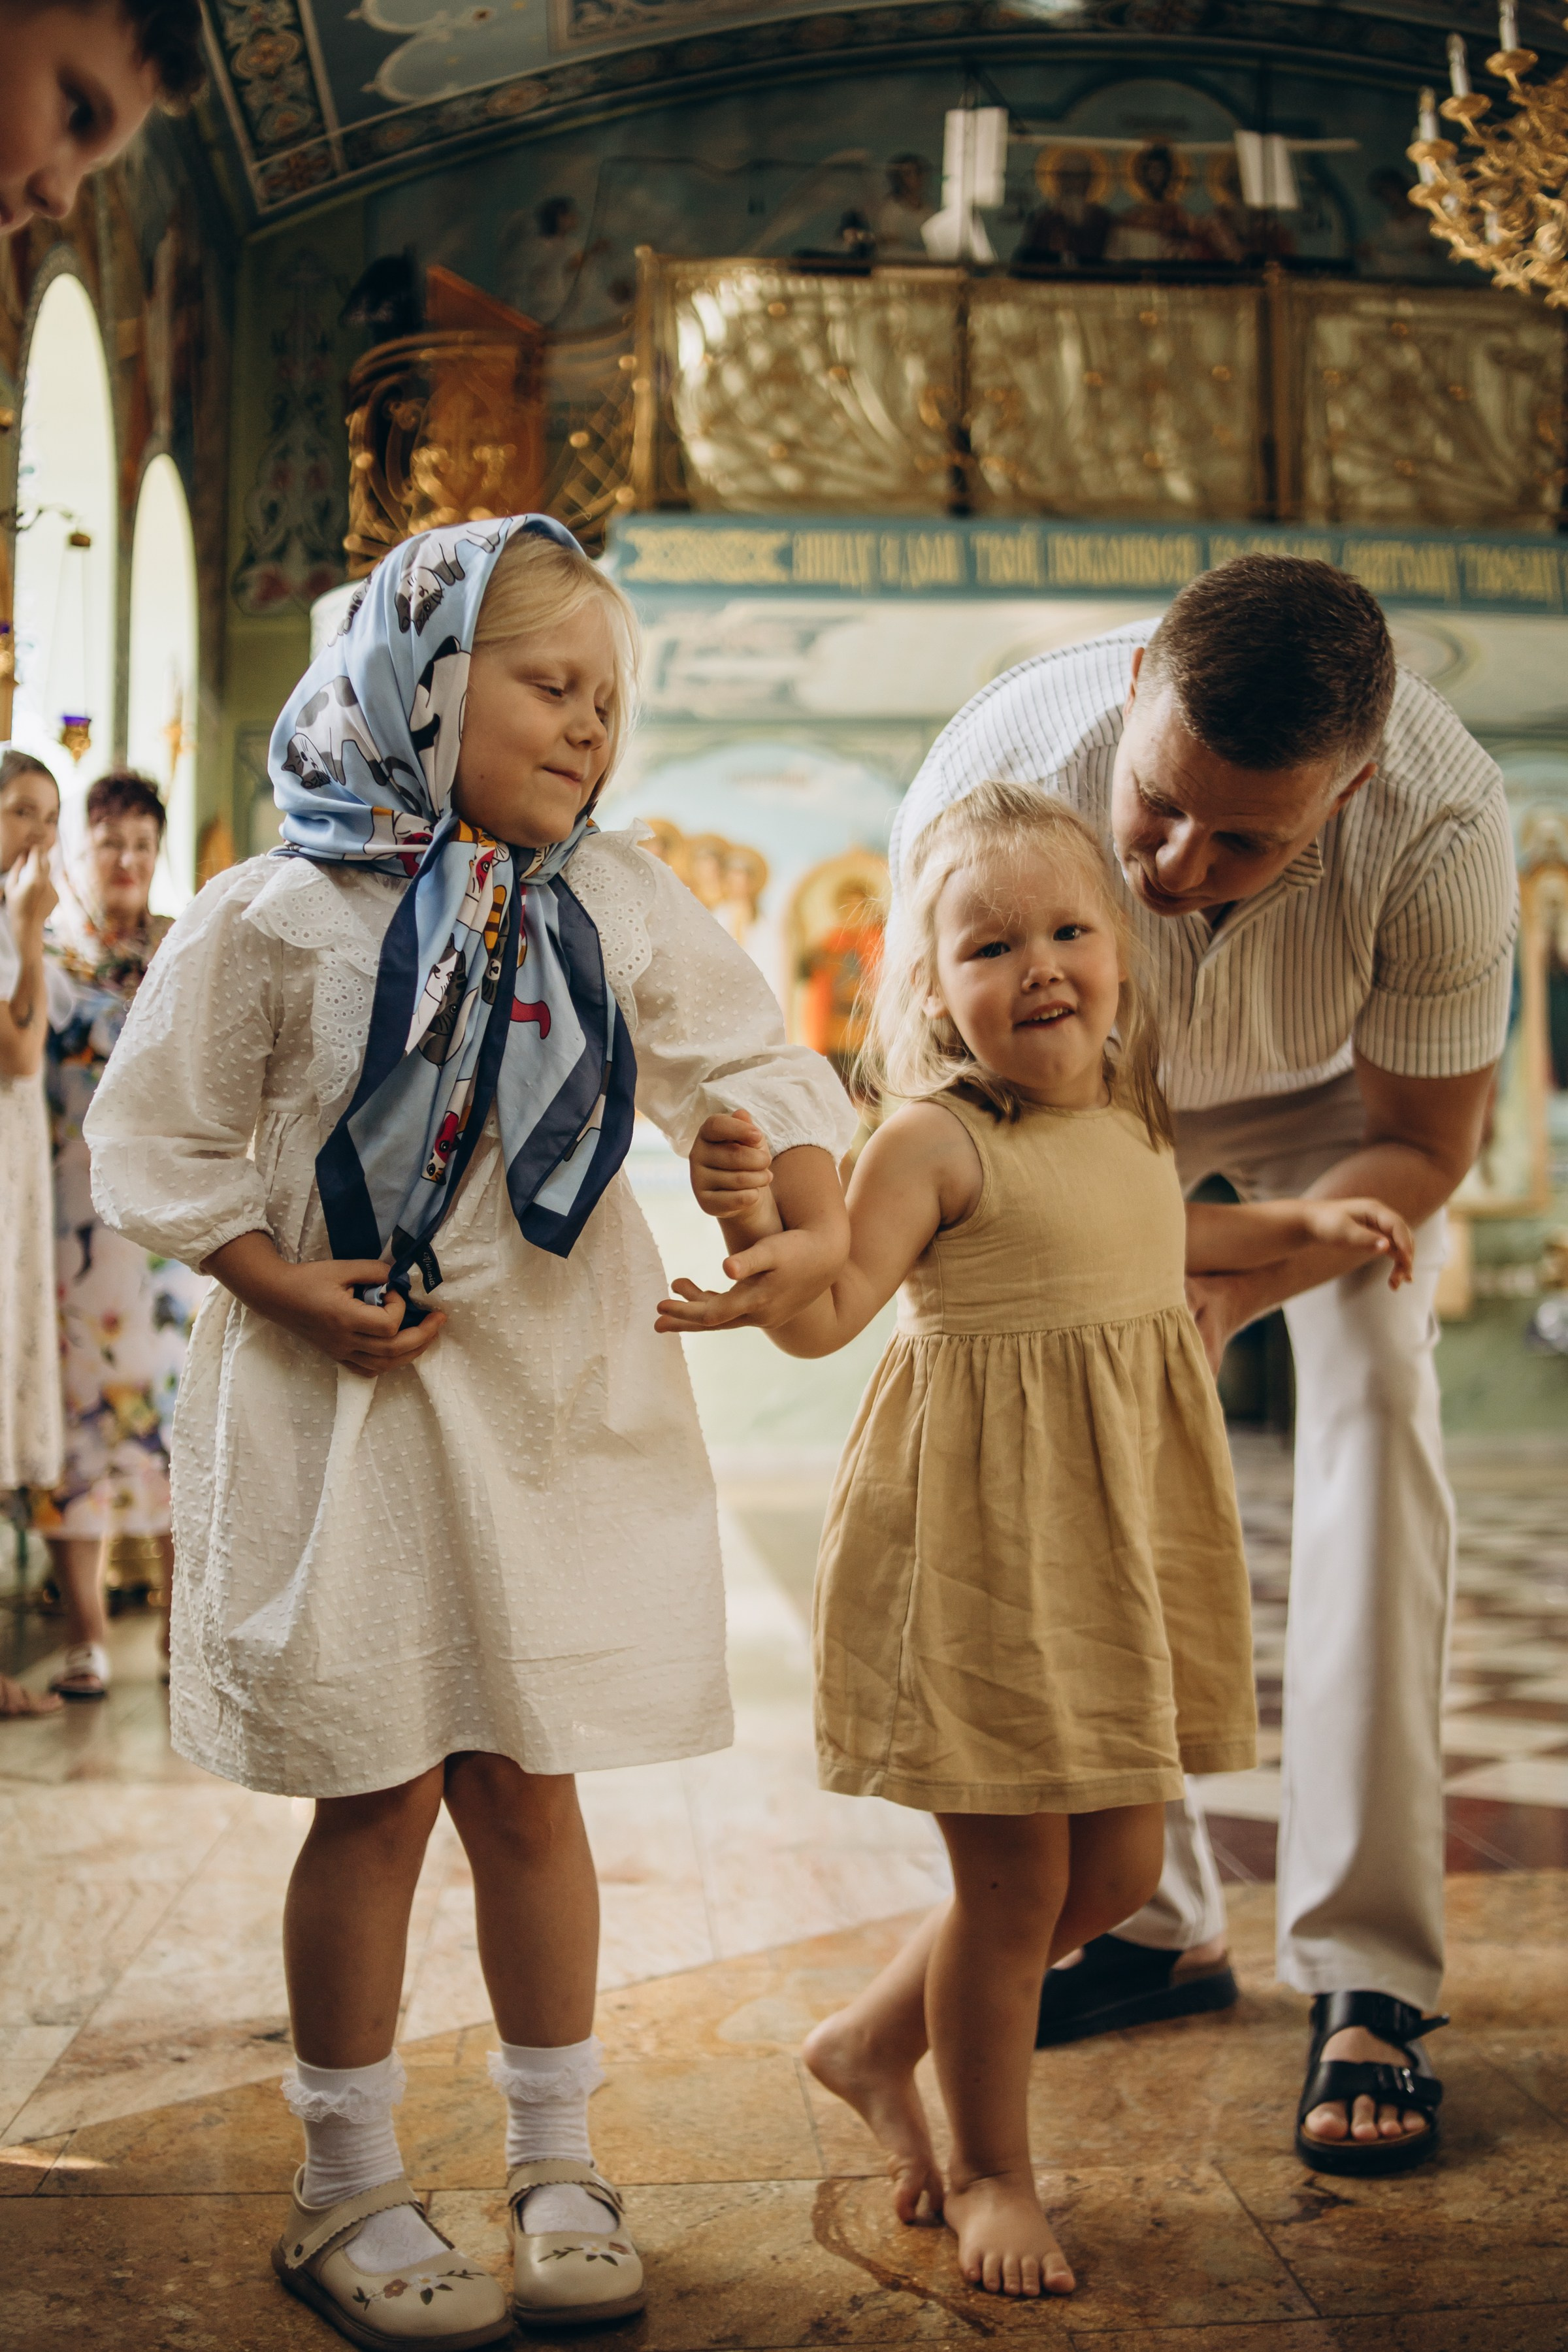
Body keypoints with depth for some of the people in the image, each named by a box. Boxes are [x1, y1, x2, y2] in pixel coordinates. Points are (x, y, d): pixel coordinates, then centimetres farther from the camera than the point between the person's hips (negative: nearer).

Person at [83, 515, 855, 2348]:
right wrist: (283, 1284, -14)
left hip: (557, 1398, 3)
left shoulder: (619, 905, 4)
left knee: (527, 1784, 11)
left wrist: (820, 1222, -9)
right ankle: (347, 2195, 22)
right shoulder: (277, 916, -6)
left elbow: (754, 1063, 7)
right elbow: (156, 1138, -2)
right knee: (378, 1795, 4)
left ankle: (554, 2166, 28)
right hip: (347, 1394, -3)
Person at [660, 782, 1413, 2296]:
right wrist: (752, 1219, -42)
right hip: (982, 1541, -8)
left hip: (1126, 1531, 8)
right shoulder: (934, 1142, -15)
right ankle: (989, 2168, 27)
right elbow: (826, 1311, -24)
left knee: (1116, 1867, 14)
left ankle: (872, 2044, 35)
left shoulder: (1131, 1115, 8)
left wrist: (1303, 1224, 31)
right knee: (1015, 1880, 3)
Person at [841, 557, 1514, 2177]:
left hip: (1336, 1097, -1)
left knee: (1371, 1415, -18)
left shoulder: (1441, 829, -41)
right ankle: (1155, 1922, 9)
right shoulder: (992, 778, -39)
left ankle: (1365, 1978, -12)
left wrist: (1230, 1290, -40)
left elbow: (1422, 1142, -24)